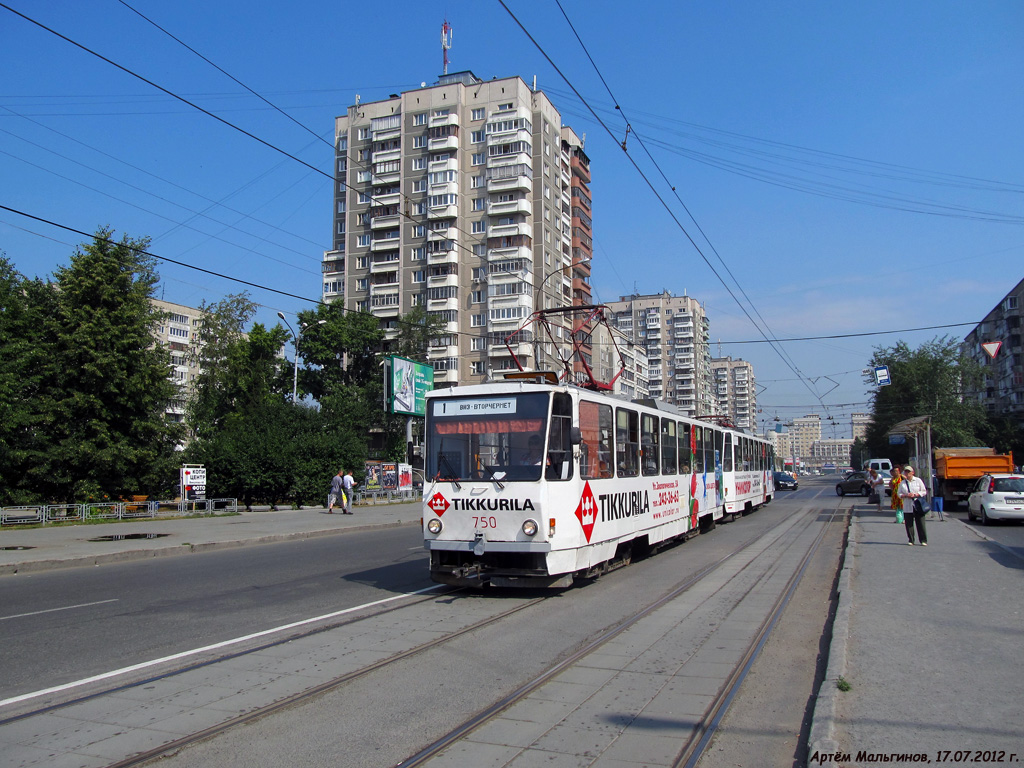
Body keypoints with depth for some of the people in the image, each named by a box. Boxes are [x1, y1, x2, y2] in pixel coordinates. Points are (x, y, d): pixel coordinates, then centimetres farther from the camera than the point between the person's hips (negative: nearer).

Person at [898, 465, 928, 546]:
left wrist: (915, 494, -11)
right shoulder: (902, 483, 9)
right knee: (909, 524, 1)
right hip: (907, 507, 2)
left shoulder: (918, 480, 4)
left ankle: (923, 540, 3)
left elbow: (924, 492, 4)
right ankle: (911, 540, 10)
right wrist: (906, 495, -10)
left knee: (920, 524, -4)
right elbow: (899, 494, 11)